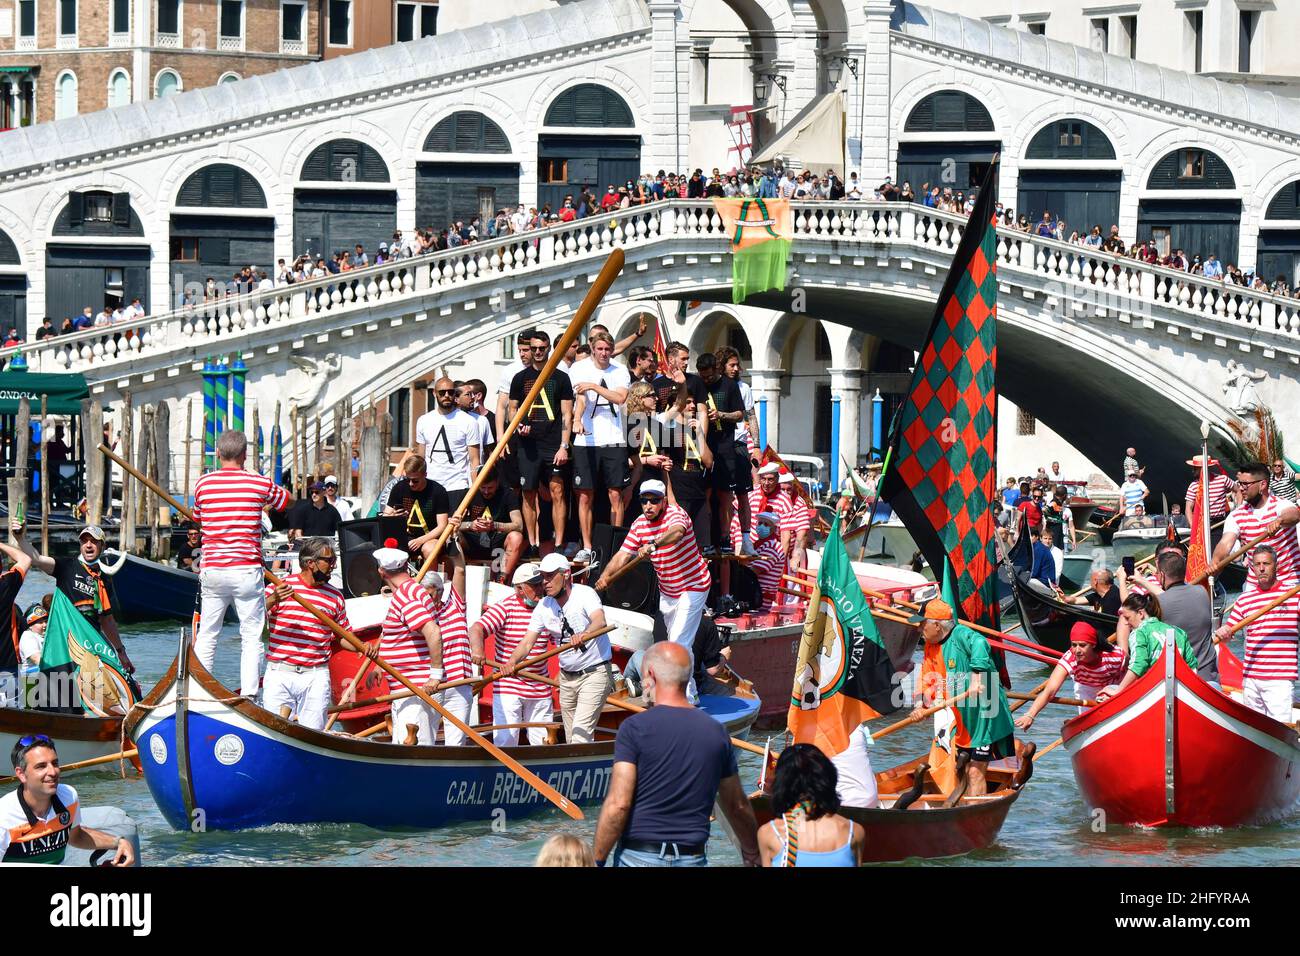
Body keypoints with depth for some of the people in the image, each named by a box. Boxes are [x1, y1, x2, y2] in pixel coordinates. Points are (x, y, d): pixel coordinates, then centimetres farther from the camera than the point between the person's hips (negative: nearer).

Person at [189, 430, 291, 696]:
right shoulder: (260, 484, -3)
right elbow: (287, 502, 19)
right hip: (246, 569, -2)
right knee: (251, 636, 2)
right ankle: (248, 694, -5)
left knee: (207, 635, 10)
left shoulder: (204, 484, 2)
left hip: (212, 568, 2)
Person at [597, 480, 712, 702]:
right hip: (667, 591, 7)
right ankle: (690, 691, 30)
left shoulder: (675, 514, -22)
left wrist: (653, 545, -63)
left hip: (692, 587, -7)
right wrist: (606, 575, -26)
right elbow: (623, 554, -9)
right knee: (674, 642, 16)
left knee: (679, 643, -12)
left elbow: (677, 532, -46)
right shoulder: (639, 525, -2)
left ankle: (687, 698, -5)